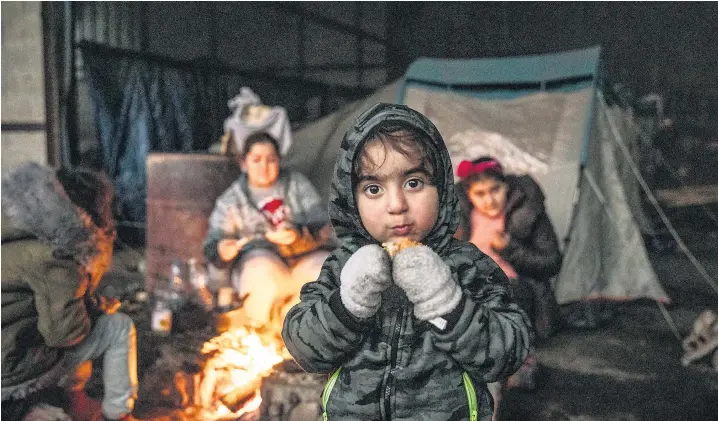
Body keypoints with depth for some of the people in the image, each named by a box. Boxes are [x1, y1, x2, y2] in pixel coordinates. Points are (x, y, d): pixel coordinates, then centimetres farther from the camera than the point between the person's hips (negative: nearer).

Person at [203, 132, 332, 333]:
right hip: (258, 257, -1)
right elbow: (212, 245, 7)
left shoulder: (297, 182, 15)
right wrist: (222, 251, -19)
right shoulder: (230, 200, 14)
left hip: (303, 256, 2)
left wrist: (299, 234, -19)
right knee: (265, 275, -38)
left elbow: (324, 225, 4)